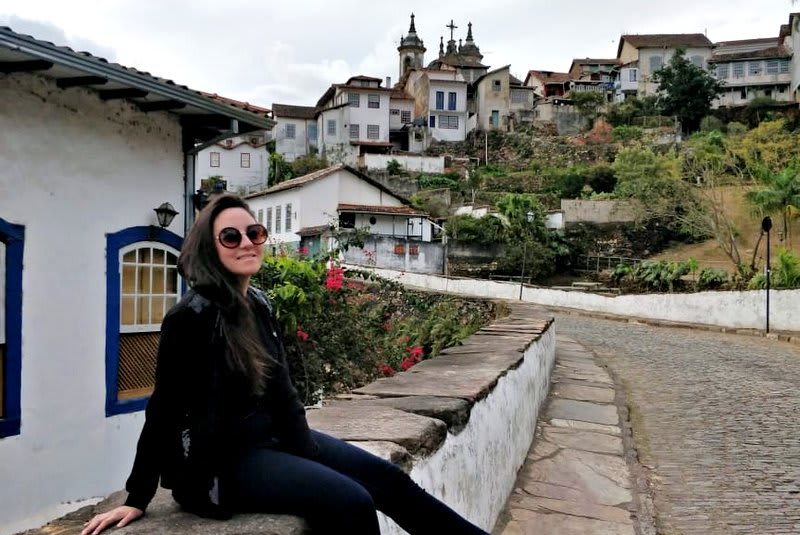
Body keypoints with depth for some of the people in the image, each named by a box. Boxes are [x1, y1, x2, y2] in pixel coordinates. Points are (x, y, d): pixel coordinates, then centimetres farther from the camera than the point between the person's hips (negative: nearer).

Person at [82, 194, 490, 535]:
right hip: (223, 459, -8)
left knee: (387, 478, 0)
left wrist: (304, 444, 15)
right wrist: (137, 499, -10)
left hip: (272, 435, 8)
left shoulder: (258, 304, 6)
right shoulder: (192, 316, -18)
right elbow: (165, 408, -14)